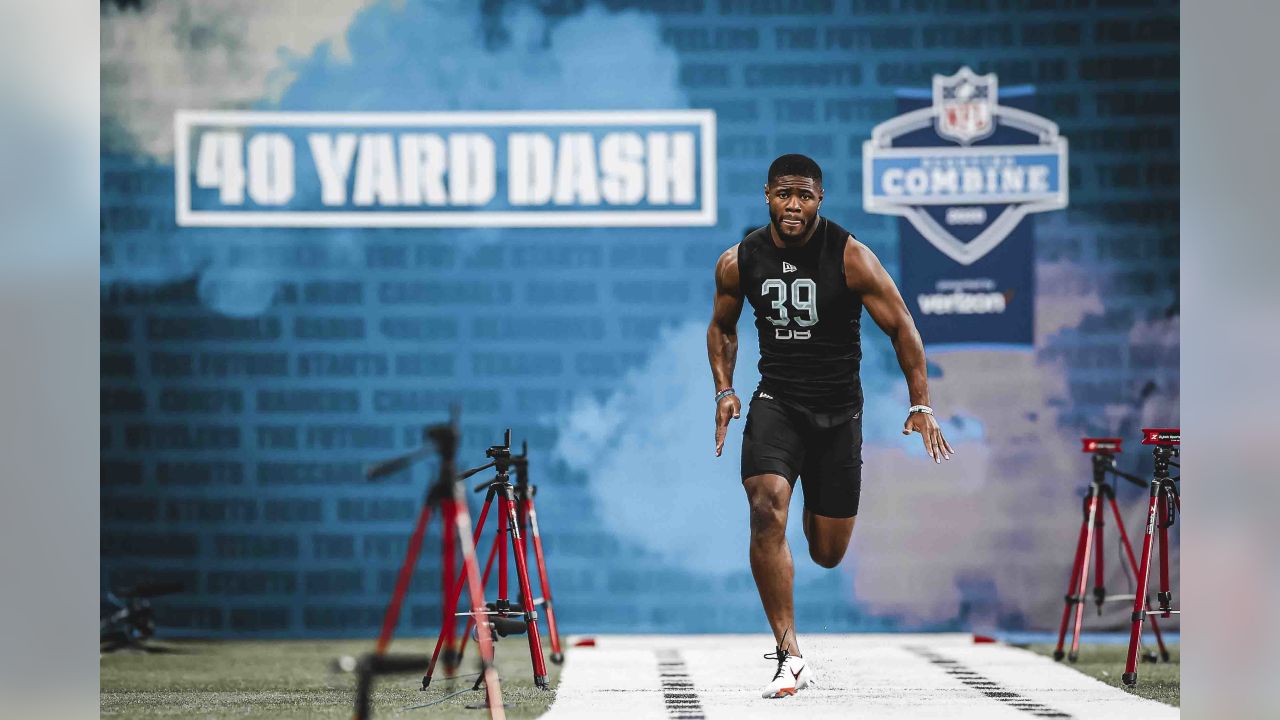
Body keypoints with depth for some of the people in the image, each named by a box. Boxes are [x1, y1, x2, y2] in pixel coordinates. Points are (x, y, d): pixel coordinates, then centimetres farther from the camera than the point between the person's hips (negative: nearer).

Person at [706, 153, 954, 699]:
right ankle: (789, 655, -24)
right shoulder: (739, 262, -5)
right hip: (776, 403, 0)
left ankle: (818, 514, 49)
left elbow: (902, 328, -5)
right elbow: (722, 327, 15)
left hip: (838, 411, 0)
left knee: (828, 554, 7)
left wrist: (921, 405, -9)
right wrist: (724, 390, 1)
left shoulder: (851, 258, -13)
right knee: (767, 511, -27)